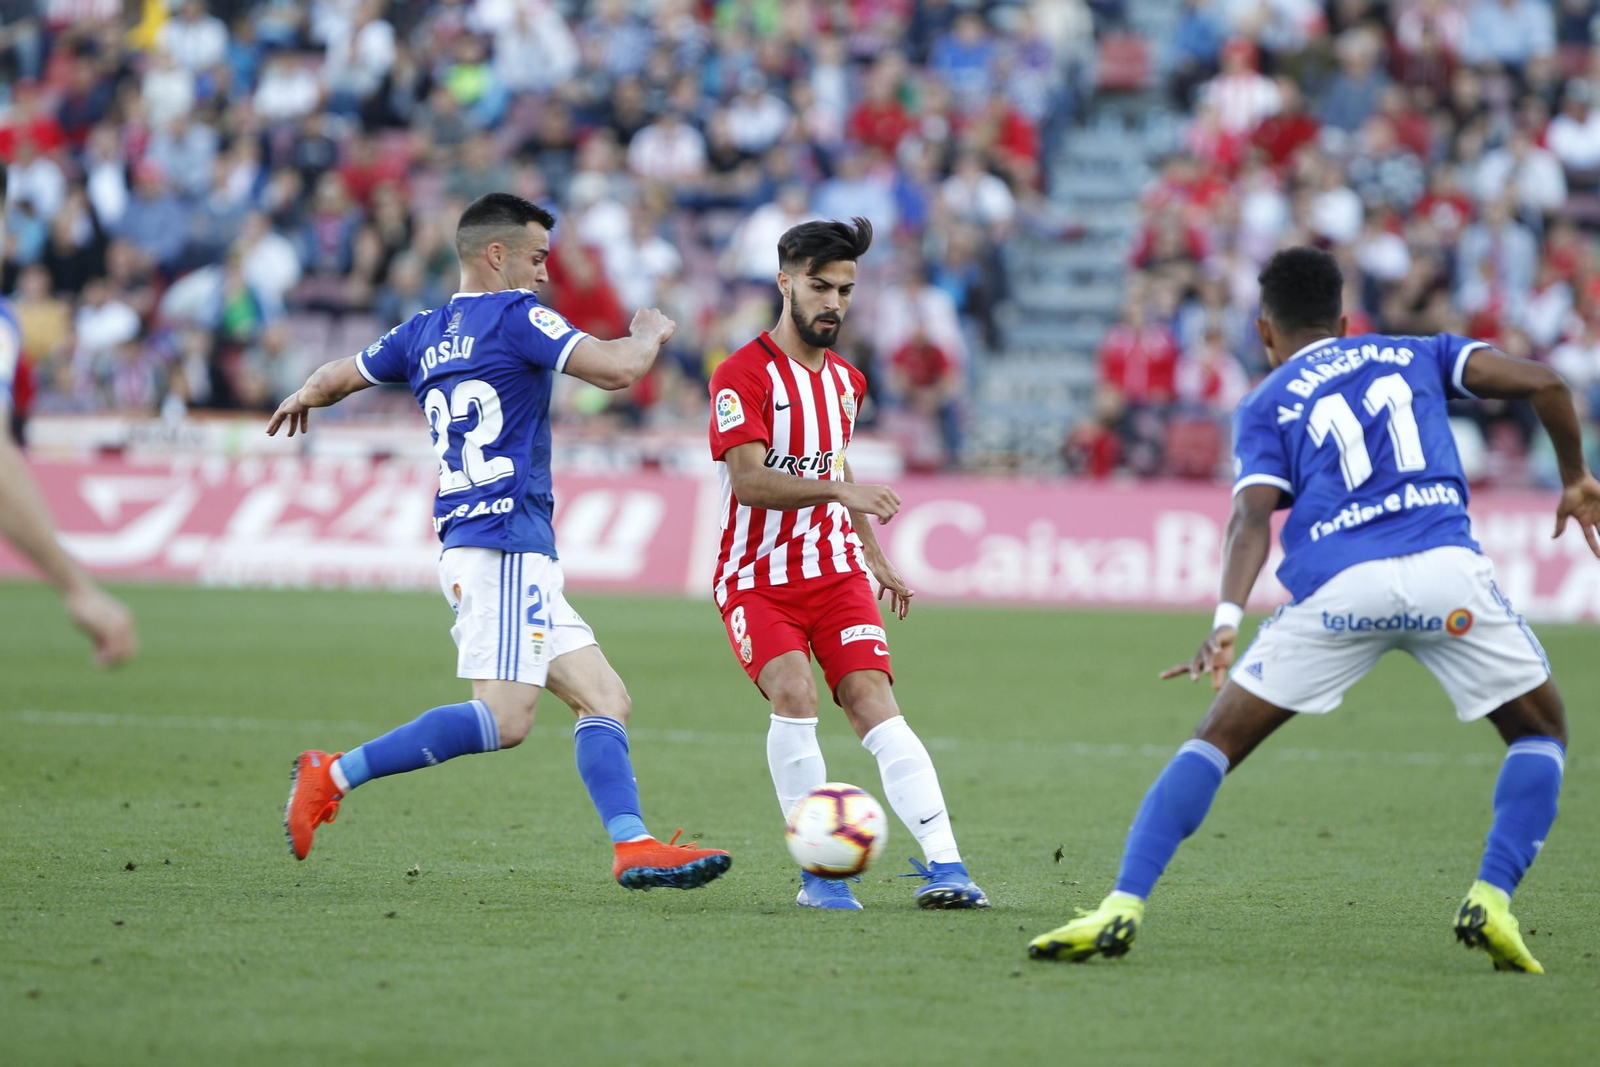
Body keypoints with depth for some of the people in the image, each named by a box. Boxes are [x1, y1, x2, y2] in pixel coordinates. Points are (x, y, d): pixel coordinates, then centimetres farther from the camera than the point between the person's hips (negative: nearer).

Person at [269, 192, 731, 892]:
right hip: (503, 542, -10)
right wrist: (651, 331, 8)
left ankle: (633, 847, -7)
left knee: (604, 698, 5)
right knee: (504, 717, -17)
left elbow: (334, 379, 32)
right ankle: (332, 776, -15)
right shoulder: (515, 316, -5)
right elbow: (618, 368, -14)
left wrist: (303, 397, 55)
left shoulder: (424, 334, 18)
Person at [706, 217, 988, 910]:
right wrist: (837, 489, -35)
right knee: (794, 696, -26)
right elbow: (749, 481, -23)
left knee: (872, 701, -14)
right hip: (757, 579, -4)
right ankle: (818, 871, -16)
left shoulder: (844, 381, 12)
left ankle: (944, 865, -24)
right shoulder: (743, 375, -11)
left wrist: (876, 560, 25)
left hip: (836, 573, 4)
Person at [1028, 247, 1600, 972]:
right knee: (1541, 733, 20)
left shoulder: (1264, 407, 20)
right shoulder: (1416, 355, 26)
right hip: (1446, 567, 1)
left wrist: (1227, 620, -12)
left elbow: (1253, 515, 0)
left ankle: (1123, 907, -3)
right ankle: (1492, 901, 0)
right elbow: (1542, 383, 13)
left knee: (1217, 740, 11)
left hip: (1337, 587, -1)